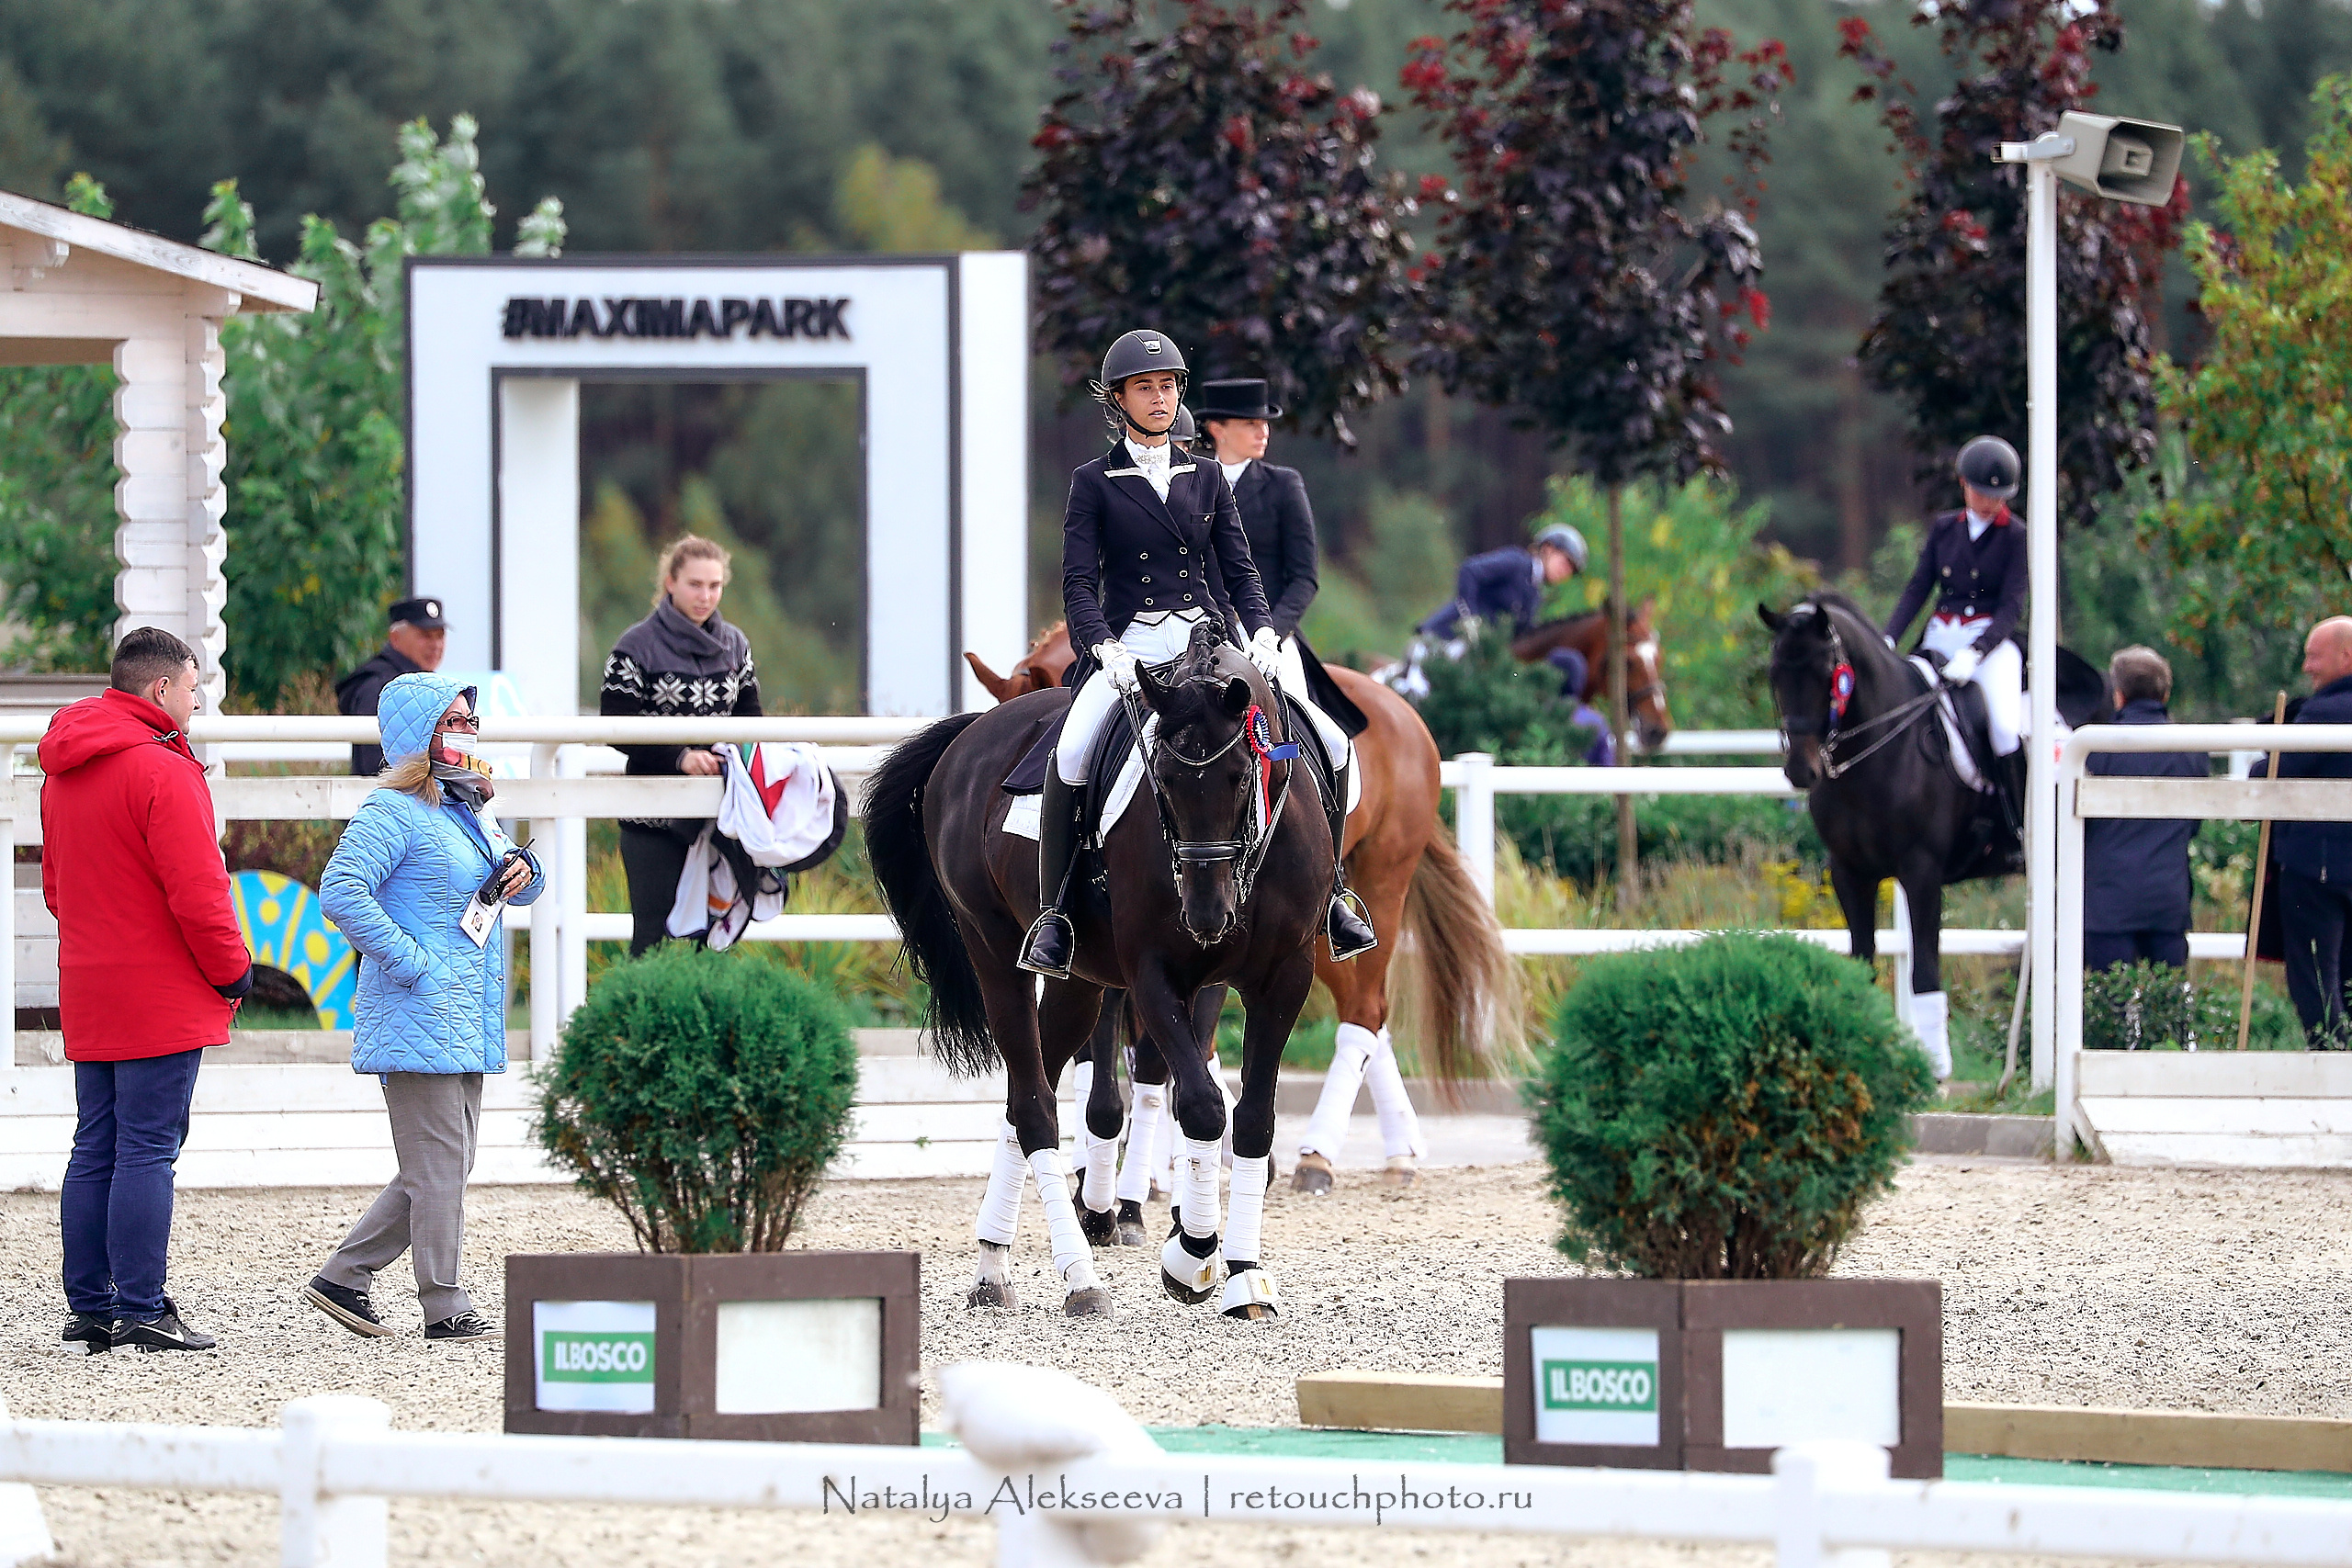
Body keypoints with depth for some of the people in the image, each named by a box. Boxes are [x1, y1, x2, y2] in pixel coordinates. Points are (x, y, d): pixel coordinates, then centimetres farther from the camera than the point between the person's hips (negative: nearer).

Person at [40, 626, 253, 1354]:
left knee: (95, 1150, 10)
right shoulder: (161, 772, -15)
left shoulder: (65, 774, 14)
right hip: (162, 996, -9)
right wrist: (232, 970, -5)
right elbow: (196, 892, -18)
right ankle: (141, 1312, -8)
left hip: (88, 994, 9)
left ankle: (89, 1307, 12)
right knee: (146, 1150, -7)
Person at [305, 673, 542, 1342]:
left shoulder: (470, 806, 18)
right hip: (418, 1012, -9)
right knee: (438, 1161, -6)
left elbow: (515, 880, 29)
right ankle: (445, 1308, 0)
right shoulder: (394, 810, -11)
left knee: (447, 1161, 12)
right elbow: (341, 891, -22)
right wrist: (410, 959, -22)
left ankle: (343, 1278, 19)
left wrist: (522, 870, 4)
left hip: (466, 1016, 9)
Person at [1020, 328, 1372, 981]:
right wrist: (1106, 648, -20)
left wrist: (1261, 633, -8)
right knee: (1070, 755, -32)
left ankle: (1330, 891, 6)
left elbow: (1238, 570, 12)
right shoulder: (1094, 482, 5)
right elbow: (1079, 583, -2)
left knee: (1329, 743, -10)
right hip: (1131, 645, -3)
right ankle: (1052, 915, -21)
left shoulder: (1206, 477, 15)